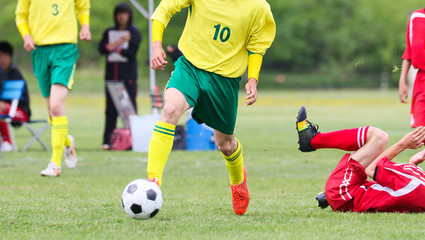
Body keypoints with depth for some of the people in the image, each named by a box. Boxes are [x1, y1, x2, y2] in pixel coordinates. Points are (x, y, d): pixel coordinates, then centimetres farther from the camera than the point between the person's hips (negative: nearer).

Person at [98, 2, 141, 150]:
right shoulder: (109, 32, 16)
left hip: (128, 77, -3)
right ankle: (107, 141, -3)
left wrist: (114, 48, -7)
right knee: (111, 110, -1)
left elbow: (132, 52, -7)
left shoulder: (134, 33, 6)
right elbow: (102, 49, 0)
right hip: (111, 76, 3)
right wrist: (119, 42, -10)